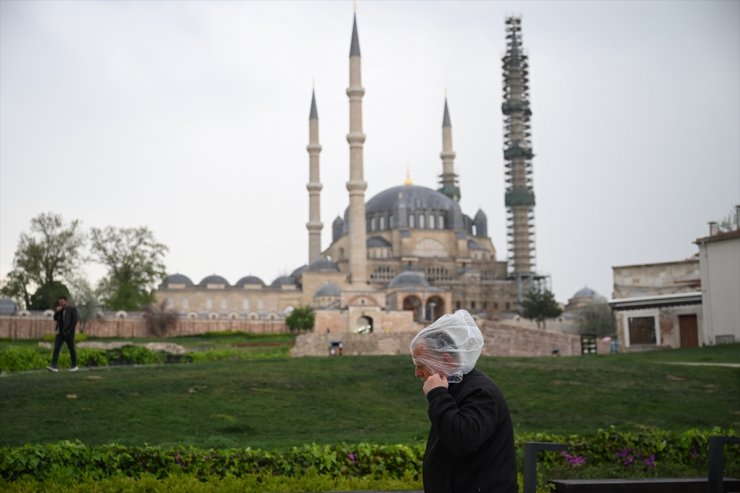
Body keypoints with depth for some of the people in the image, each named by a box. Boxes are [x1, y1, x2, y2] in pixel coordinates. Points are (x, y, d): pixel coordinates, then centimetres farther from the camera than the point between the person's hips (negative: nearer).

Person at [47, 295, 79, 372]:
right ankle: (54, 366, -15)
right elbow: (55, 319, 15)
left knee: (71, 349, 4)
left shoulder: (72, 309, -5)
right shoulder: (60, 310, 14)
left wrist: (69, 330, -14)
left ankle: (74, 366, 17)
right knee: (56, 348, -8)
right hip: (60, 333, 5)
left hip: (68, 333, -5)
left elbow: (75, 320, -11)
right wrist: (57, 311, -2)